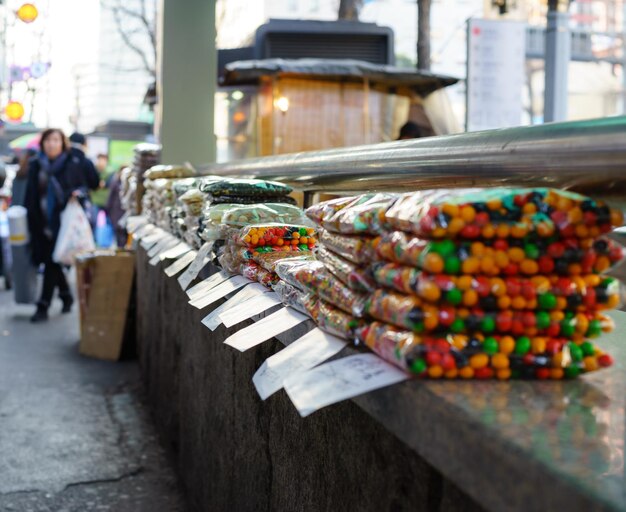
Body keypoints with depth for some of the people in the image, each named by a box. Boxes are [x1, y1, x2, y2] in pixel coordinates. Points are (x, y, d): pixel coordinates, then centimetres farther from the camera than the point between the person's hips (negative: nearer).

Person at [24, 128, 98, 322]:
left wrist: (78, 193, -19)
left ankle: (43, 306, -1)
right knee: (50, 261, 10)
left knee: (52, 262, -5)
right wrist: (32, 222, 3)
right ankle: (66, 296, 31)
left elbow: (85, 187, 4)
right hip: (41, 222, 4)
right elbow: (30, 196, 8)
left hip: (62, 222, -4)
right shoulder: (35, 165, 6)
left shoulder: (73, 164, -2)